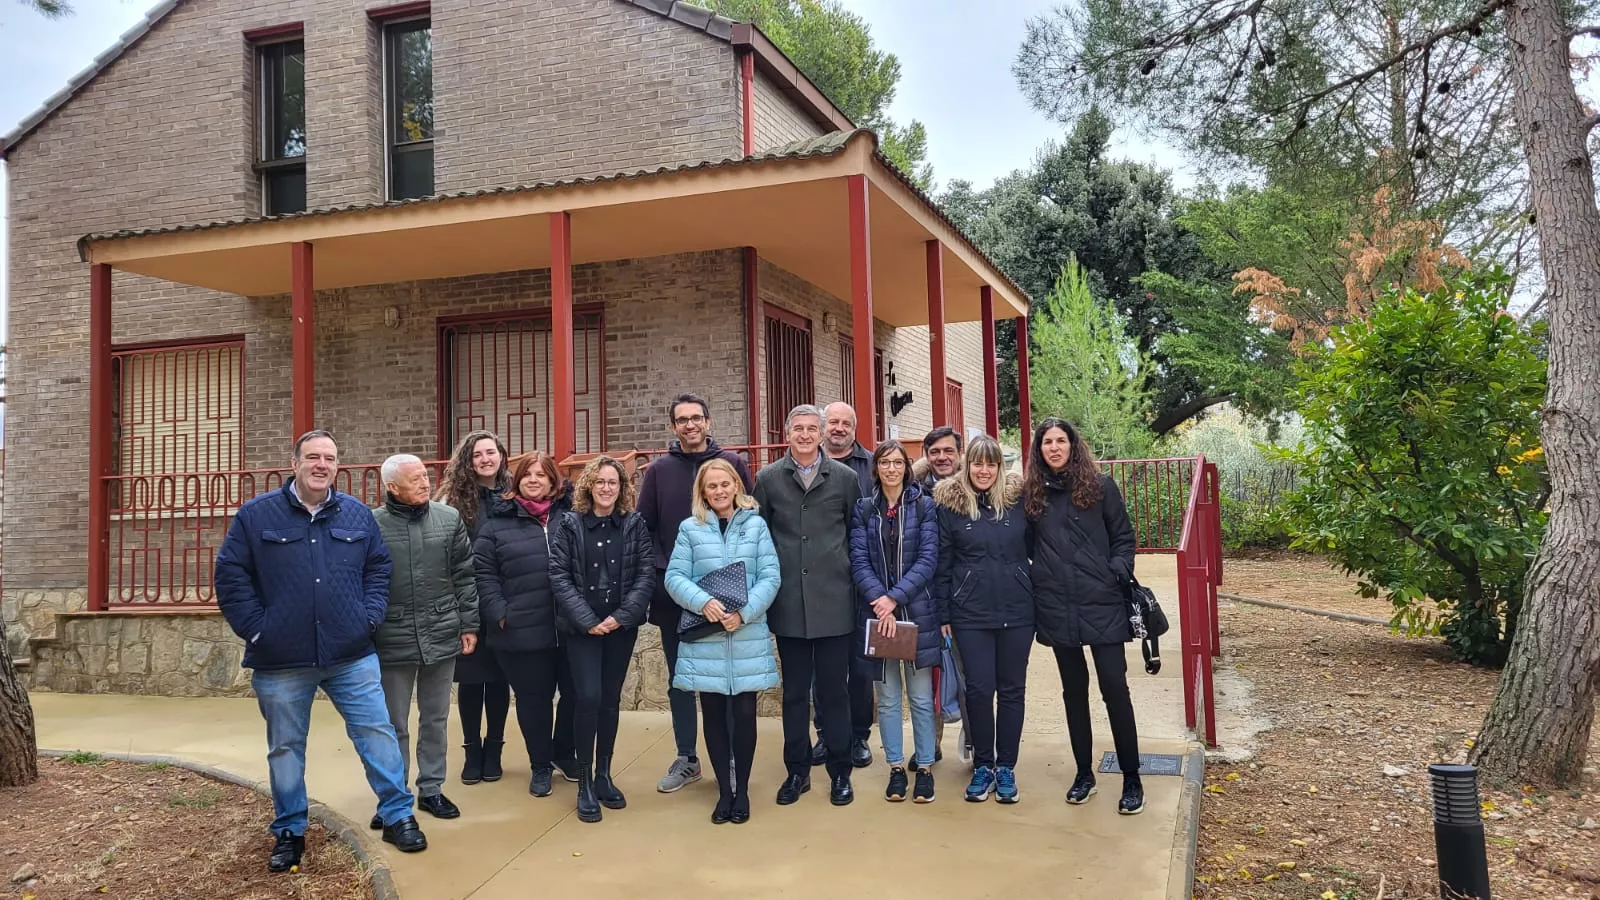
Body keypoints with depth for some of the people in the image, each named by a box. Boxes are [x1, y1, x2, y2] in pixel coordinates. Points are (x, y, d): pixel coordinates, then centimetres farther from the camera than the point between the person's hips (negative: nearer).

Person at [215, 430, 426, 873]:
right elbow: (230, 575, -3)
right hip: (280, 662, -1)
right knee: (285, 748, 12)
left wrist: (370, 616, -1)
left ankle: (398, 816, 17)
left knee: (378, 732, 3)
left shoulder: (357, 515, 5)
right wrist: (254, 629, -8)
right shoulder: (256, 515, -3)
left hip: (352, 656, 2)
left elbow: (378, 567, 11)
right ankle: (289, 832, 27)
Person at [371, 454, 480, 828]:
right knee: (394, 725, 9)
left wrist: (469, 625, 4)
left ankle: (431, 789, 28)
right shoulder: (372, 525, -7)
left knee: (435, 720, 14)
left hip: (442, 636, 2)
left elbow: (465, 578, 5)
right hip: (393, 641, -2)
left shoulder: (449, 519, 1)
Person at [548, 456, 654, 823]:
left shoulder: (635, 524, 2)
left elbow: (647, 573, -2)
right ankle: (585, 783, 2)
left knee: (611, 699, 9)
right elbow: (558, 575, -6)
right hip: (581, 626, -2)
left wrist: (622, 616, -12)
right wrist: (586, 620, -13)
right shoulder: (570, 524, -2)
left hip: (621, 626, 2)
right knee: (589, 698, -10)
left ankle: (603, 775, 22)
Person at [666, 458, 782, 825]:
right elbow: (674, 577, 0)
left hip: (748, 638, -1)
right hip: (704, 639, 1)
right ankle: (723, 790, 19)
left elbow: (770, 577, -2)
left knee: (744, 713, 1)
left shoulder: (756, 525, 4)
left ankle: (742, 789, 18)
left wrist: (745, 612, -15)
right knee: (714, 714, 7)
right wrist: (703, 602, -17)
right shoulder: (690, 528, 5)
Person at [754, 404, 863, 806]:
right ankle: (797, 770, 21)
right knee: (794, 691, 10)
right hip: (789, 604, 1)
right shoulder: (768, 479, 4)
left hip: (834, 602, -1)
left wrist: (855, 582, 5)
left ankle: (840, 772, 19)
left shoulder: (845, 478, 3)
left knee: (833, 690, 6)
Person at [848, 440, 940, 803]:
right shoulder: (864, 509, 5)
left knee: (921, 696, 3)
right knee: (888, 697, 8)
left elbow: (928, 559, -7)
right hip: (877, 612, 1)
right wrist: (880, 600, -17)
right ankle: (896, 769, 18)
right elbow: (859, 560, -2)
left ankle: (925, 768, 14)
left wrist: (895, 597, -16)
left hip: (917, 611, -1)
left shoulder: (923, 506, 1)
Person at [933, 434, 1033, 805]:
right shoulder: (950, 504, -1)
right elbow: (942, 564, 1)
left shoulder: (1017, 499, 2)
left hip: (1016, 610, 1)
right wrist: (943, 615, 0)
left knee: (1012, 689, 8)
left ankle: (1006, 767, 21)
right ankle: (982, 766, 18)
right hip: (971, 613, -1)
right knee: (979, 689, 1)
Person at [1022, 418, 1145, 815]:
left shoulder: (1100, 486, 1)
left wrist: (1118, 572, -11)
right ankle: (1084, 773, 23)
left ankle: (1132, 779, 9)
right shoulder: (1031, 494, 6)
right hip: (1057, 607, 3)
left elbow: (1124, 537, 3)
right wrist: (1034, 579, -1)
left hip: (1102, 603, -2)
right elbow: (1025, 546, 13)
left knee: (1114, 688, -3)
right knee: (1074, 690, 11)